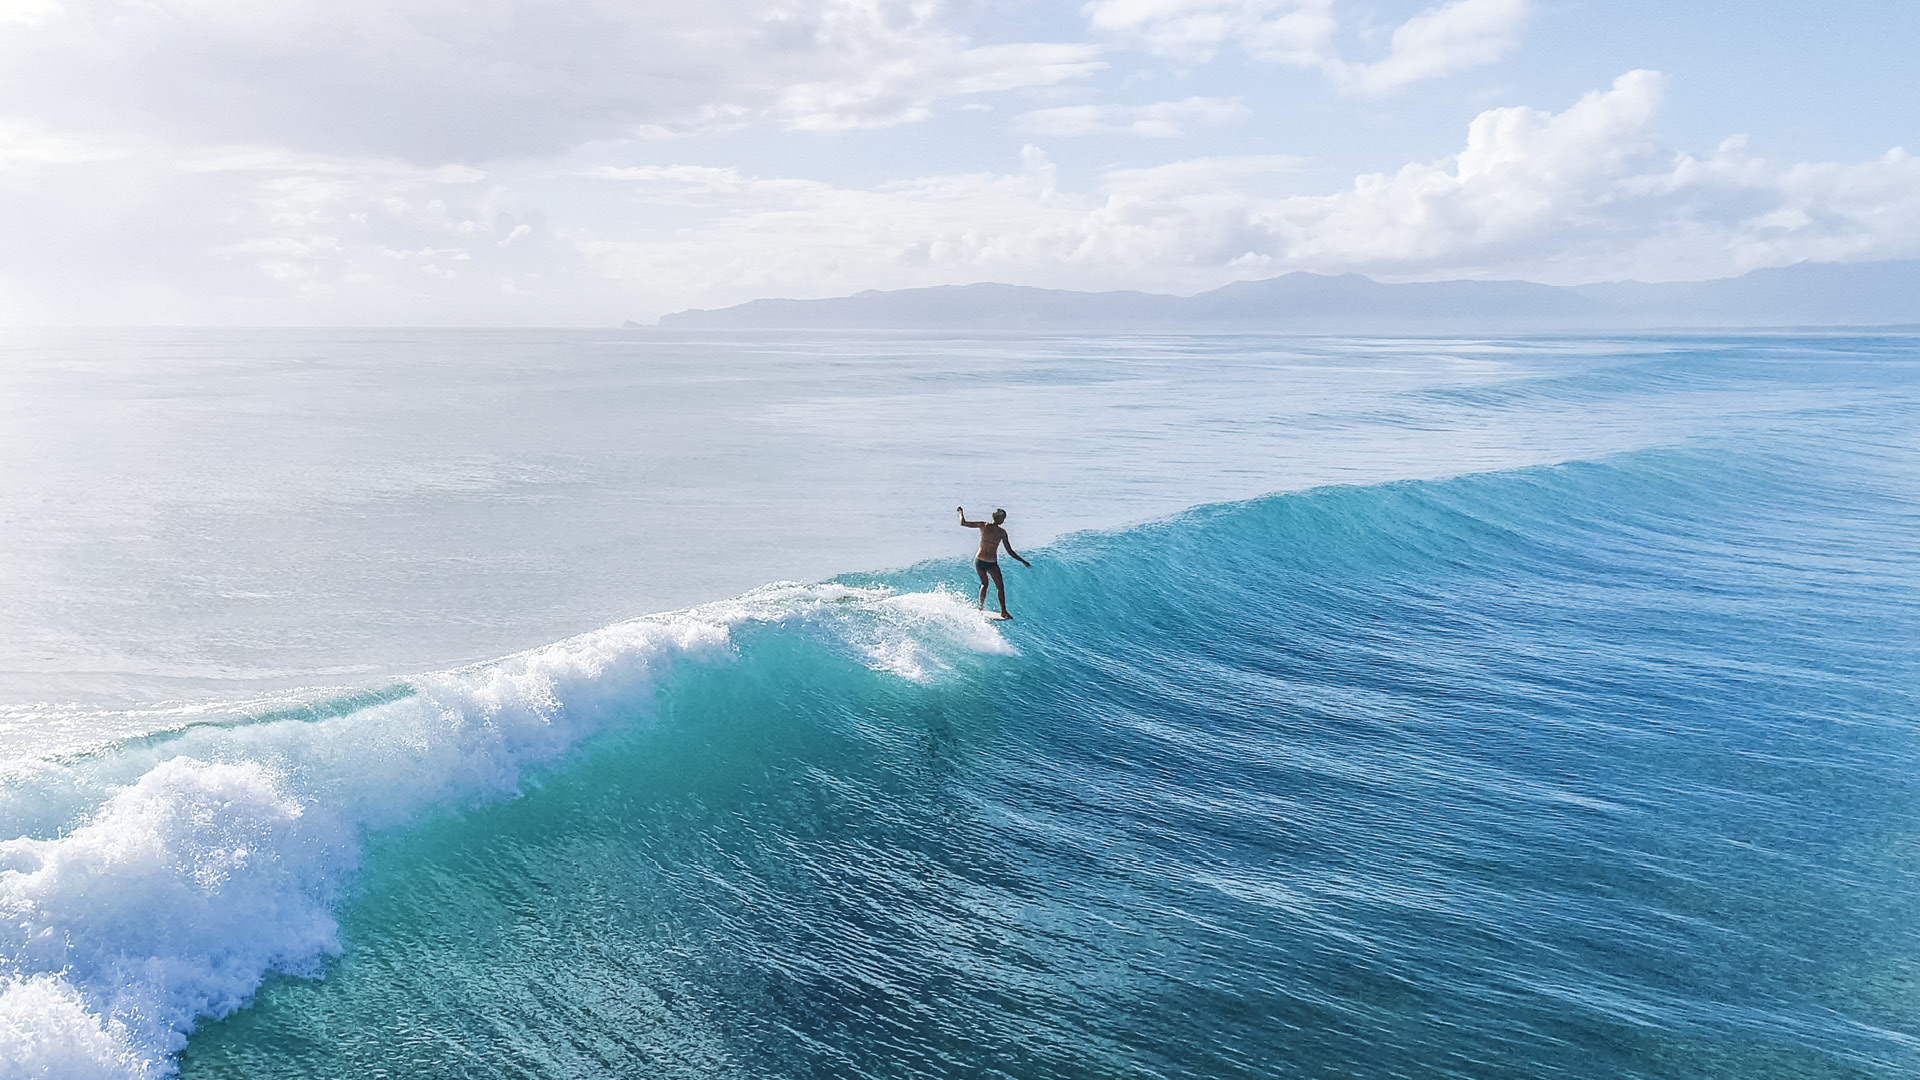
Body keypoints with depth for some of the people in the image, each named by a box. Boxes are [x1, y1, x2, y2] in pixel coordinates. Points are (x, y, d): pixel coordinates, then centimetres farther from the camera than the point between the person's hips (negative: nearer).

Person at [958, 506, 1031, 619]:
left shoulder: (983, 525, -8)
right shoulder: (1002, 532, -10)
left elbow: (963, 523, -4)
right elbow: (1010, 552, -8)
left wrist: (961, 512, 14)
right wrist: (1023, 562, 1)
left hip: (979, 561, 3)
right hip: (991, 563, -3)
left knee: (984, 583, 29)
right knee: (1000, 587, 16)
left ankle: (981, 606, 30)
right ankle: (1003, 612, 16)